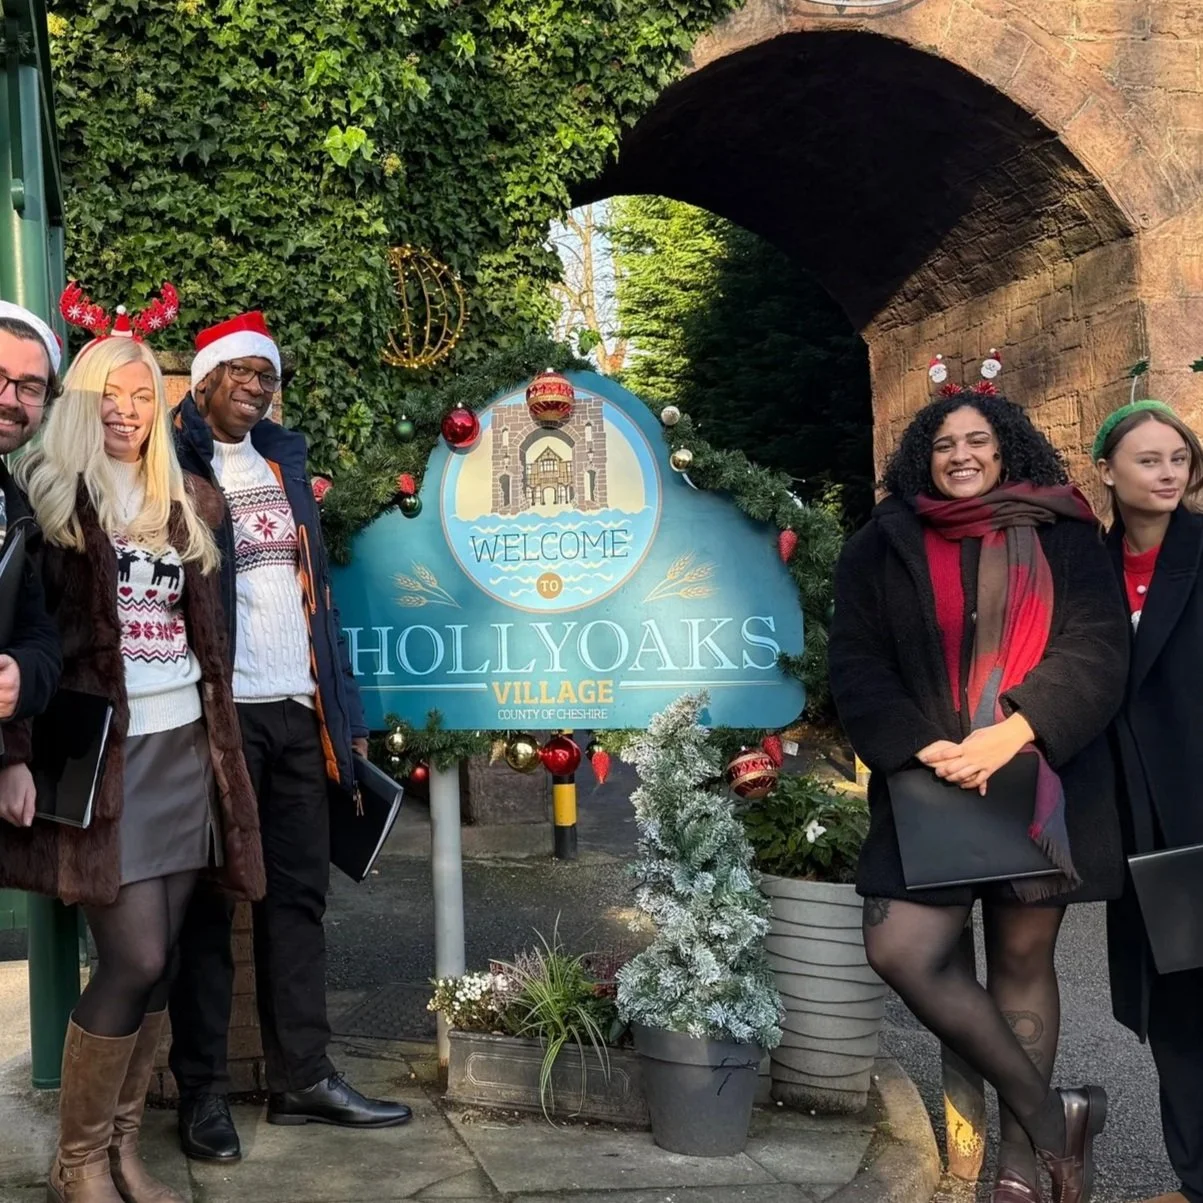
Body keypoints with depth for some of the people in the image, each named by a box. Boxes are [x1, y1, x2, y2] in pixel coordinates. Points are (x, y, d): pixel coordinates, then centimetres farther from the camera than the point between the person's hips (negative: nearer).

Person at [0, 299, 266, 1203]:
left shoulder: (185, 507, 15)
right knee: (136, 960, -9)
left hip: (184, 747, 5)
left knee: (158, 962, 5)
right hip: (100, 751, -5)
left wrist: (222, 748, 15)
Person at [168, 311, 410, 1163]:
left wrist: (344, 705, 13)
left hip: (298, 708, 6)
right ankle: (204, 1090, 13)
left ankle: (303, 1077, 19)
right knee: (209, 900, 3)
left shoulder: (284, 456, 16)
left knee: (299, 893, 9)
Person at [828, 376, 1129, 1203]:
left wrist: (1014, 733, -19)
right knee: (903, 952, -11)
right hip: (933, 784, 1)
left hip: (1040, 782, -1)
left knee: (1024, 959, 5)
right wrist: (921, 745, -15)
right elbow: (857, 667, 2)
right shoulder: (882, 547, 8)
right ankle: (1051, 1118, 5)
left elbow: (1097, 649, -4)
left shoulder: (1065, 537, 6)